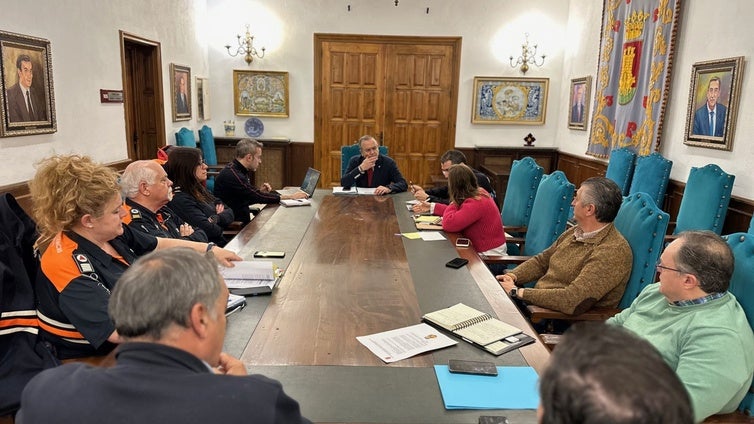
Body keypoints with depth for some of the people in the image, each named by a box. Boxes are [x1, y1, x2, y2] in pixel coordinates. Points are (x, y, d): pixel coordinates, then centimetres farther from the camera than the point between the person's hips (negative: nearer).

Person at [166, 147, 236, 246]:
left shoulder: (199, 189, 14)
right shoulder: (180, 199, -15)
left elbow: (229, 212, 11)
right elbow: (209, 230, -23)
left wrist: (217, 218, -9)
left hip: (223, 243, 9)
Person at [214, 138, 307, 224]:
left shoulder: (239, 171, 12)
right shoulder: (232, 175, -20)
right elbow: (257, 197, -19)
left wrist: (260, 191, -1)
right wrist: (291, 197, -14)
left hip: (241, 221, 9)